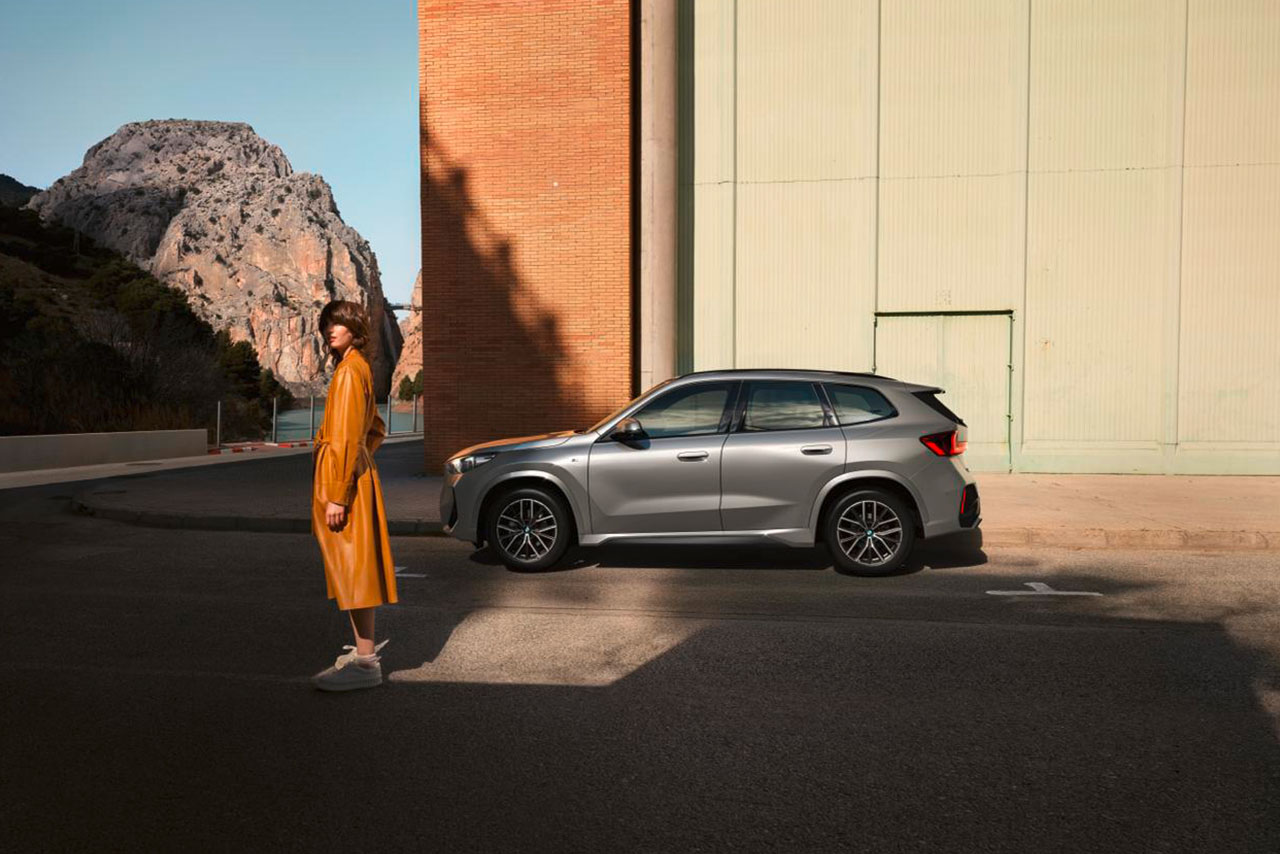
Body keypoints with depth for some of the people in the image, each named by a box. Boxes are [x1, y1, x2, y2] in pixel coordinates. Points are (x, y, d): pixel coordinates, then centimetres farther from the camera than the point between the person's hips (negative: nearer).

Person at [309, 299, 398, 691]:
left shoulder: (349, 371, -15)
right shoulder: (358, 368, 16)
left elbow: (346, 437, -21)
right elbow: (375, 429, 24)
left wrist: (337, 495, -21)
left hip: (342, 480, -10)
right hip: (357, 471, 10)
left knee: (352, 567, -7)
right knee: (351, 567, 16)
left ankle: (366, 663, -3)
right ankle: (364, 646, 26)